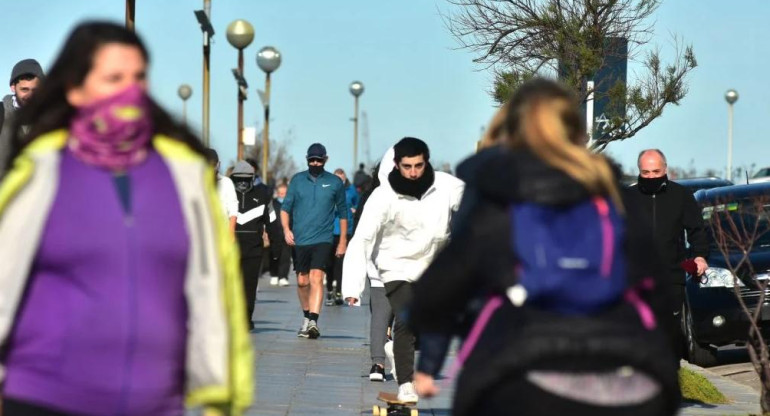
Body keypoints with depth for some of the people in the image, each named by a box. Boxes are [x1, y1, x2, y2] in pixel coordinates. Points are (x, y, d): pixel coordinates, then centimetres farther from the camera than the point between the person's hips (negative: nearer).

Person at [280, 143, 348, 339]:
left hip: (323, 239, -3)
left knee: (316, 278, -18)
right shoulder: (297, 180, 7)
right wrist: (286, 229, -8)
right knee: (302, 281, 11)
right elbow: (285, 207, 9)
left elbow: (342, 213, 12)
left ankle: (313, 321, -27)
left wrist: (343, 242, 12)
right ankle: (306, 318, 30)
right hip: (299, 240, 3)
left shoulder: (335, 183, 4)